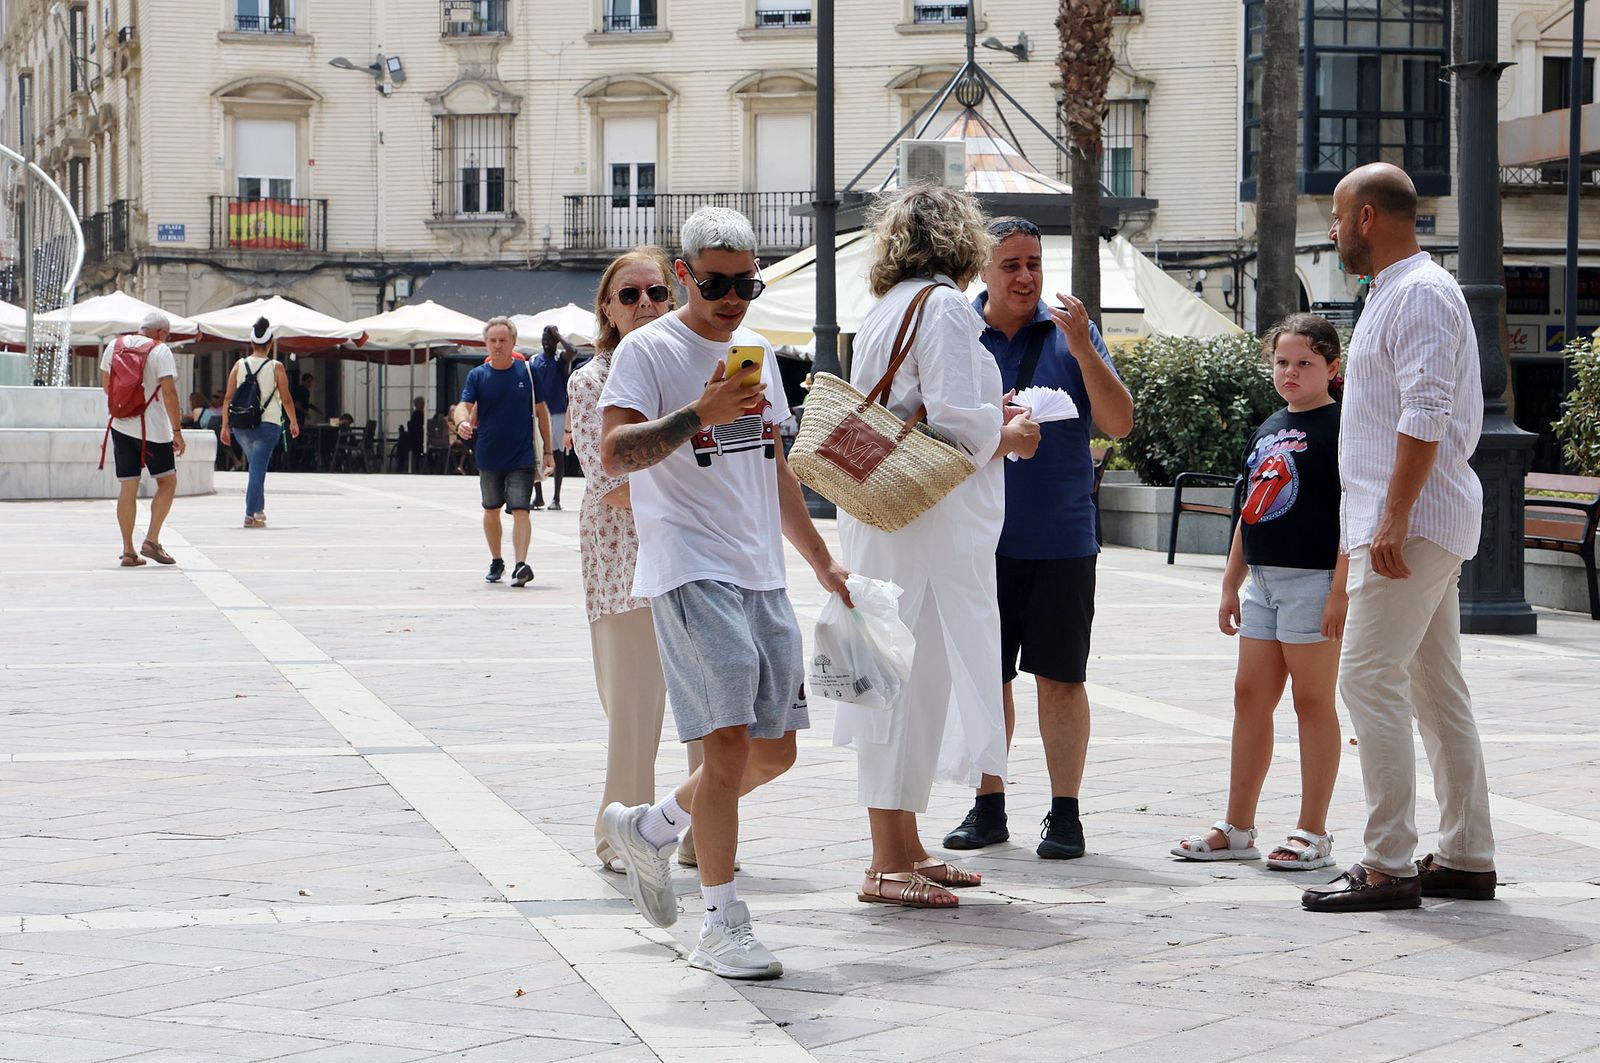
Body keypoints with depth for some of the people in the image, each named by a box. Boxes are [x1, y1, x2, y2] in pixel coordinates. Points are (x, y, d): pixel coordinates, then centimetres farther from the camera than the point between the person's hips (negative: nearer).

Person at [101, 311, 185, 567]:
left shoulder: (114, 347, 8)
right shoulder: (160, 352, -9)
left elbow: (106, 385, 18)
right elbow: (169, 392, -16)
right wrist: (177, 431, -14)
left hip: (121, 427, 5)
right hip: (153, 429, -5)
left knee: (127, 488, 6)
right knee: (167, 482, 10)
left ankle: (128, 551, 4)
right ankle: (151, 540, 0)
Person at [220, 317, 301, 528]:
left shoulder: (239, 366, 3)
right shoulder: (276, 368, -4)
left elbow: (228, 398, 2)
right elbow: (286, 399, -2)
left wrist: (225, 426, 6)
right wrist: (294, 422, 11)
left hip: (241, 425, 4)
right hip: (267, 424, -4)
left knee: (256, 466, 21)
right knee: (258, 469, -4)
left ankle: (259, 509, 25)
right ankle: (251, 515, -11)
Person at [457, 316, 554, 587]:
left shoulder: (527, 372, -1)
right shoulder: (477, 375, 1)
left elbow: (541, 412, 5)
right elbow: (464, 405, -10)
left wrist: (547, 452, 5)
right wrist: (463, 421, -34)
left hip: (522, 457, -2)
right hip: (489, 457, 3)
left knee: (520, 510, -14)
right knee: (491, 510, 15)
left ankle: (521, 565, -22)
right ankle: (496, 562, 32)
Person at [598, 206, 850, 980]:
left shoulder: (757, 351, 18)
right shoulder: (649, 351, -5)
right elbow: (614, 454, -17)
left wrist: (822, 562, 28)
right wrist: (701, 411, -28)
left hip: (762, 574, 8)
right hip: (690, 573, -8)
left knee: (774, 752, 9)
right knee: (729, 742, -14)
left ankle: (649, 830, 30)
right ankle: (722, 928, -8)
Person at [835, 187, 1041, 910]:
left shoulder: (886, 309, 18)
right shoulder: (942, 307, -10)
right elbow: (956, 424, -19)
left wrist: (988, 419, 24)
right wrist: (1008, 437, -1)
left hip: (882, 519, 10)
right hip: (928, 522, -10)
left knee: (902, 684, 14)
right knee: (914, 683, -8)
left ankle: (904, 849, 21)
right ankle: (889, 865, -7)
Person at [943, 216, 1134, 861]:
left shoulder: (1072, 335, 4)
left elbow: (1119, 423, -4)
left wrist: (1082, 348, -15)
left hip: (1060, 537, -1)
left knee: (1060, 678, 1)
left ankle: (1065, 814, 7)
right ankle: (988, 806, 19)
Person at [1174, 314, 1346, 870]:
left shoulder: (1340, 427, -8)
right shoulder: (1267, 430, 16)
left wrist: (1341, 588, -19)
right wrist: (1231, 585, 19)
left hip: (1314, 580, -8)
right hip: (1264, 581, 8)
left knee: (1312, 700, -3)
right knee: (1250, 697, 9)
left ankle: (1313, 833, 4)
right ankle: (1237, 828, 17)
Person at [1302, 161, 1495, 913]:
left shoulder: (1417, 294, -12)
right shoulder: (1397, 293, 20)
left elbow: (1426, 416, -21)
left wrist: (1394, 517, -25)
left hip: (1412, 521, -11)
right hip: (1418, 523, 11)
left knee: (1370, 679, -12)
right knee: (1438, 689, 11)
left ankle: (1389, 865, -13)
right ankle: (1467, 858, 14)